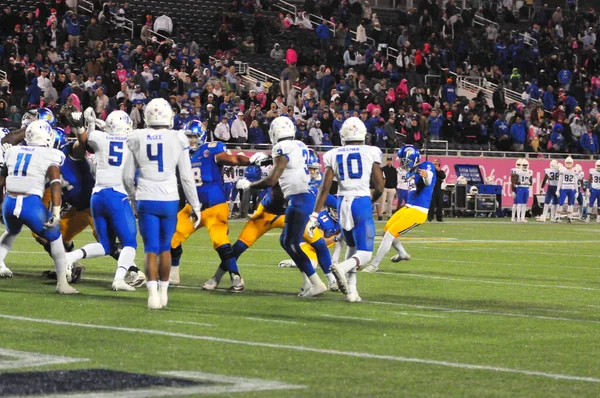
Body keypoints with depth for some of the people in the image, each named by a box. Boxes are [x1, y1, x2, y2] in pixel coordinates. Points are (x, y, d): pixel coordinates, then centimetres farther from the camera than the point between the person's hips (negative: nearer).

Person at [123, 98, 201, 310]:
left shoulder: (137, 139, 1)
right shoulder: (178, 139, -3)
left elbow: (128, 176, 7)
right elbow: (186, 177, 1)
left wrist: (133, 196, 26)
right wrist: (195, 206, 11)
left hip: (146, 200, 0)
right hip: (169, 200, 0)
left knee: (151, 249, 3)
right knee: (165, 247, 15)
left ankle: (153, 291, -12)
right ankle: (163, 291, 22)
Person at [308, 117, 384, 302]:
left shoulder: (333, 155, 6)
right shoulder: (371, 153, 1)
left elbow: (324, 188, 1)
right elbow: (379, 188, 0)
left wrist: (314, 215, 4)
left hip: (342, 203, 3)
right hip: (362, 202, -3)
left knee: (352, 246, 23)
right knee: (364, 253, 1)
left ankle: (351, 290, 10)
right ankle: (343, 267, -31)